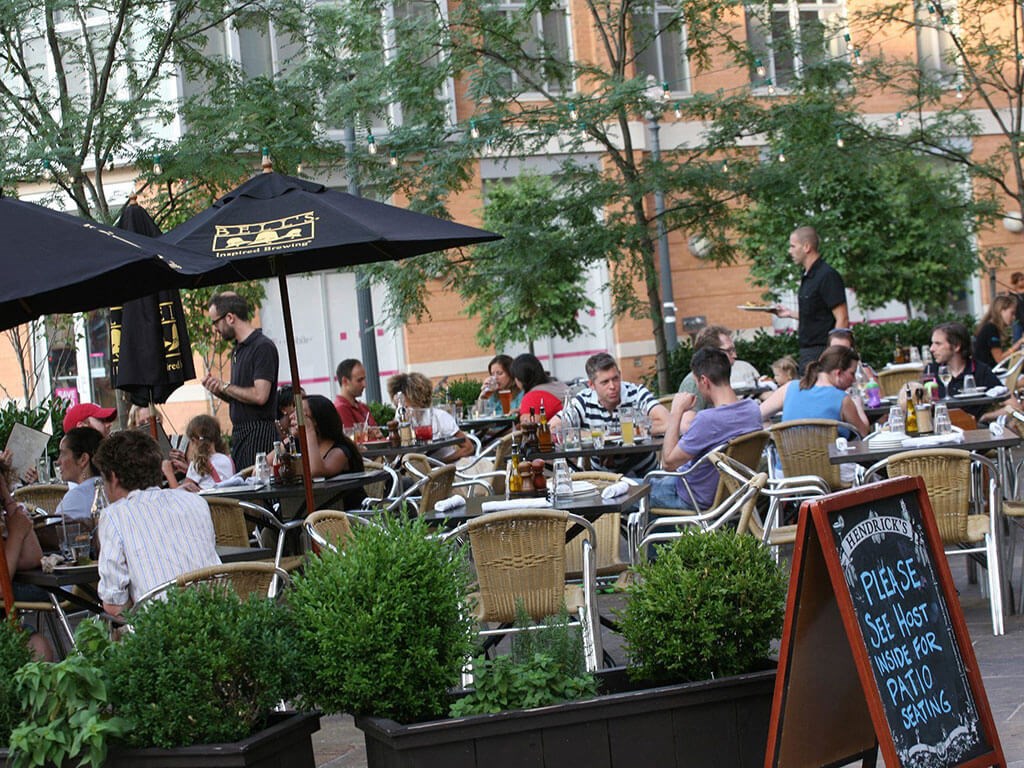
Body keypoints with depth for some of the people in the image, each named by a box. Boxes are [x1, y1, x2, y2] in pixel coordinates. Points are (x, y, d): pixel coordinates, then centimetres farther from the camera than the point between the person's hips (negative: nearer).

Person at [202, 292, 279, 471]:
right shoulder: (238, 350, 17)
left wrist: (225, 386, -8)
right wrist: (219, 391, 4)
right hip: (240, 433, 9)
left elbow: (259, 396, -21)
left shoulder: (262, 347, -12)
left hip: (258, 434, -9)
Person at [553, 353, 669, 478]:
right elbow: (550, 430, -17)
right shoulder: (583, 403, -9)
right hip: (602, 474, -2)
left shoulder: (637, 393, -13)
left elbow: (666, 423, -26)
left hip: (643, 472, 2)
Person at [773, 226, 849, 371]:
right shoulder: (807, 277, 16)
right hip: (807, 352, 9)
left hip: (821, 353, -9)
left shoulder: (827, 276, -13)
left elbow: (842, 320, -17)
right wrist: (790, 313, 23)